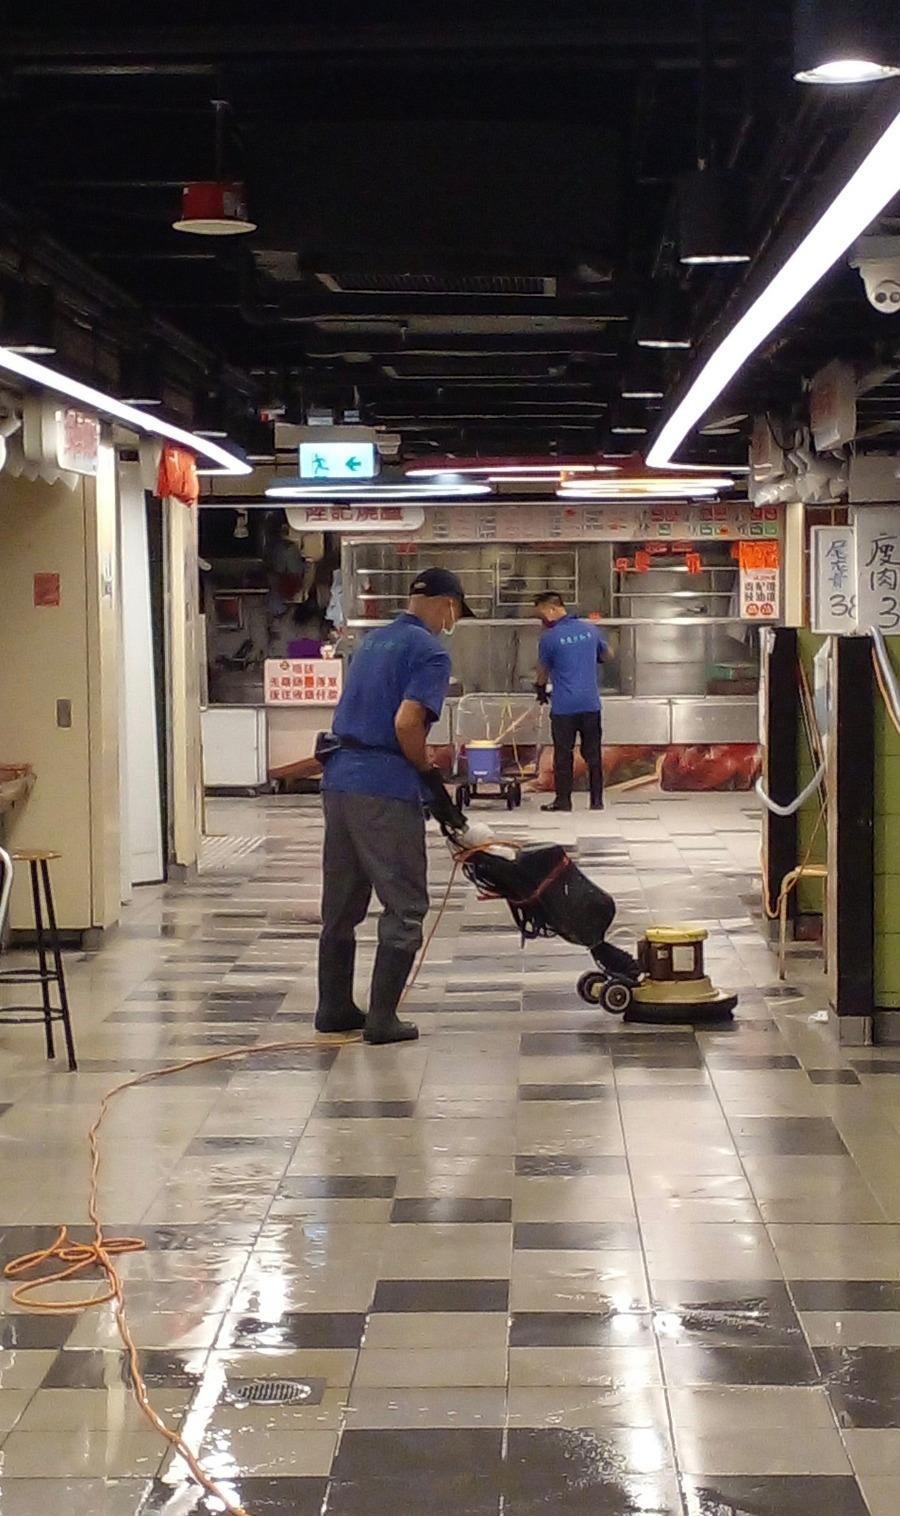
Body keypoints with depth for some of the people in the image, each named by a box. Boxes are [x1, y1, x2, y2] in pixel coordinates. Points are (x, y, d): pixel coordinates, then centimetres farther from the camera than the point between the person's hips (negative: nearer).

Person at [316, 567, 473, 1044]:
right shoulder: (430, 651, -8)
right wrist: (431, 778, -5)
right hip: (385, 789, -8)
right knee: (405, 906, 0)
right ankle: (382, 1017, -2)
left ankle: (334, 1008, 20)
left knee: (341, 902, 14)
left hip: (339, 780, 8)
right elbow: (406, 723, -20)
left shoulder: (373, 641, 18)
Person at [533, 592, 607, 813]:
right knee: (593, 752, 9)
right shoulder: (591, 629, 5)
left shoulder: (550, 638, -9)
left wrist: (540, 689, 26)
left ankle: (563, 800, 6)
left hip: (564, 706, -4)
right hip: (591, 703, 4)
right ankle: (597, 800, 11)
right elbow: (604, 655, 23)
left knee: (563, 754, 4)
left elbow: (543, 670, 6)